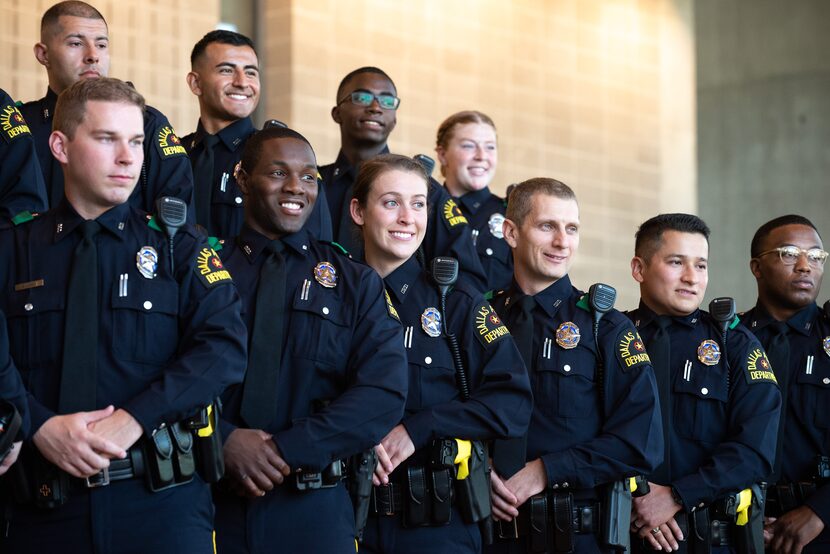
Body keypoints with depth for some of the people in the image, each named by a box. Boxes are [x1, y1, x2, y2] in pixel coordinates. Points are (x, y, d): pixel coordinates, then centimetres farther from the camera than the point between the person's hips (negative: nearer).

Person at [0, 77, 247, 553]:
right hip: (43, 508, 1)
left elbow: (225, 348, -7)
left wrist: (134, 418, -17)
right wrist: (41, 426, -19)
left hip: (161, 502, 0)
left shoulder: (180, 248, 7)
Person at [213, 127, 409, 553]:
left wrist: (288, 450, -15)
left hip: (313, 510, 0)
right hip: (211, 499, 0)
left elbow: (384, 393, -5)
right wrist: (224, 441, -18)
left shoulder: (355, 283, 7)